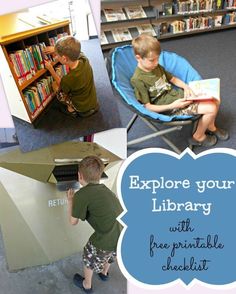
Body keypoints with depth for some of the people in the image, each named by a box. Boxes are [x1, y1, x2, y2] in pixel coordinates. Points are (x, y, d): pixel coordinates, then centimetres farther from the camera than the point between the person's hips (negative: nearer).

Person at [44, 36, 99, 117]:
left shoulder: (69, 79, -34)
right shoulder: (84, 59, -22)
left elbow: (60, 84, -7)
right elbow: (72, 50, 3)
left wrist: (50, 69, -2)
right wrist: (57, 49, 1)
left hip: (84, 110, -5)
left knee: (56, 86, 8)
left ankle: (71, 109, 17)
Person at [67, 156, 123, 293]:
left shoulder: (81, 195, -9)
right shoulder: (105, 189, 11)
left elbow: (73, 221, 2)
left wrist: (70, 201, 16)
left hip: (106, 240, -6)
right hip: (123, 236, 6)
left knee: (89, 258, 26)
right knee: (109, 253, 38)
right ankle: (104, 273, 65)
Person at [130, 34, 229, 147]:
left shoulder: (156, 66, 4)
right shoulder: (138, 80, -21)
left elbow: (173, 79, 17)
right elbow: (148, 107, -21)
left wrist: (186, 87, -3)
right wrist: (173, 106, -24)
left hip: (178, 95, 8)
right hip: (169, 107, -8)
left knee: (215, 101, 4)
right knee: (211, 109, -14)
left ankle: (211, 127, 32)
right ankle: (198, 137, 9)